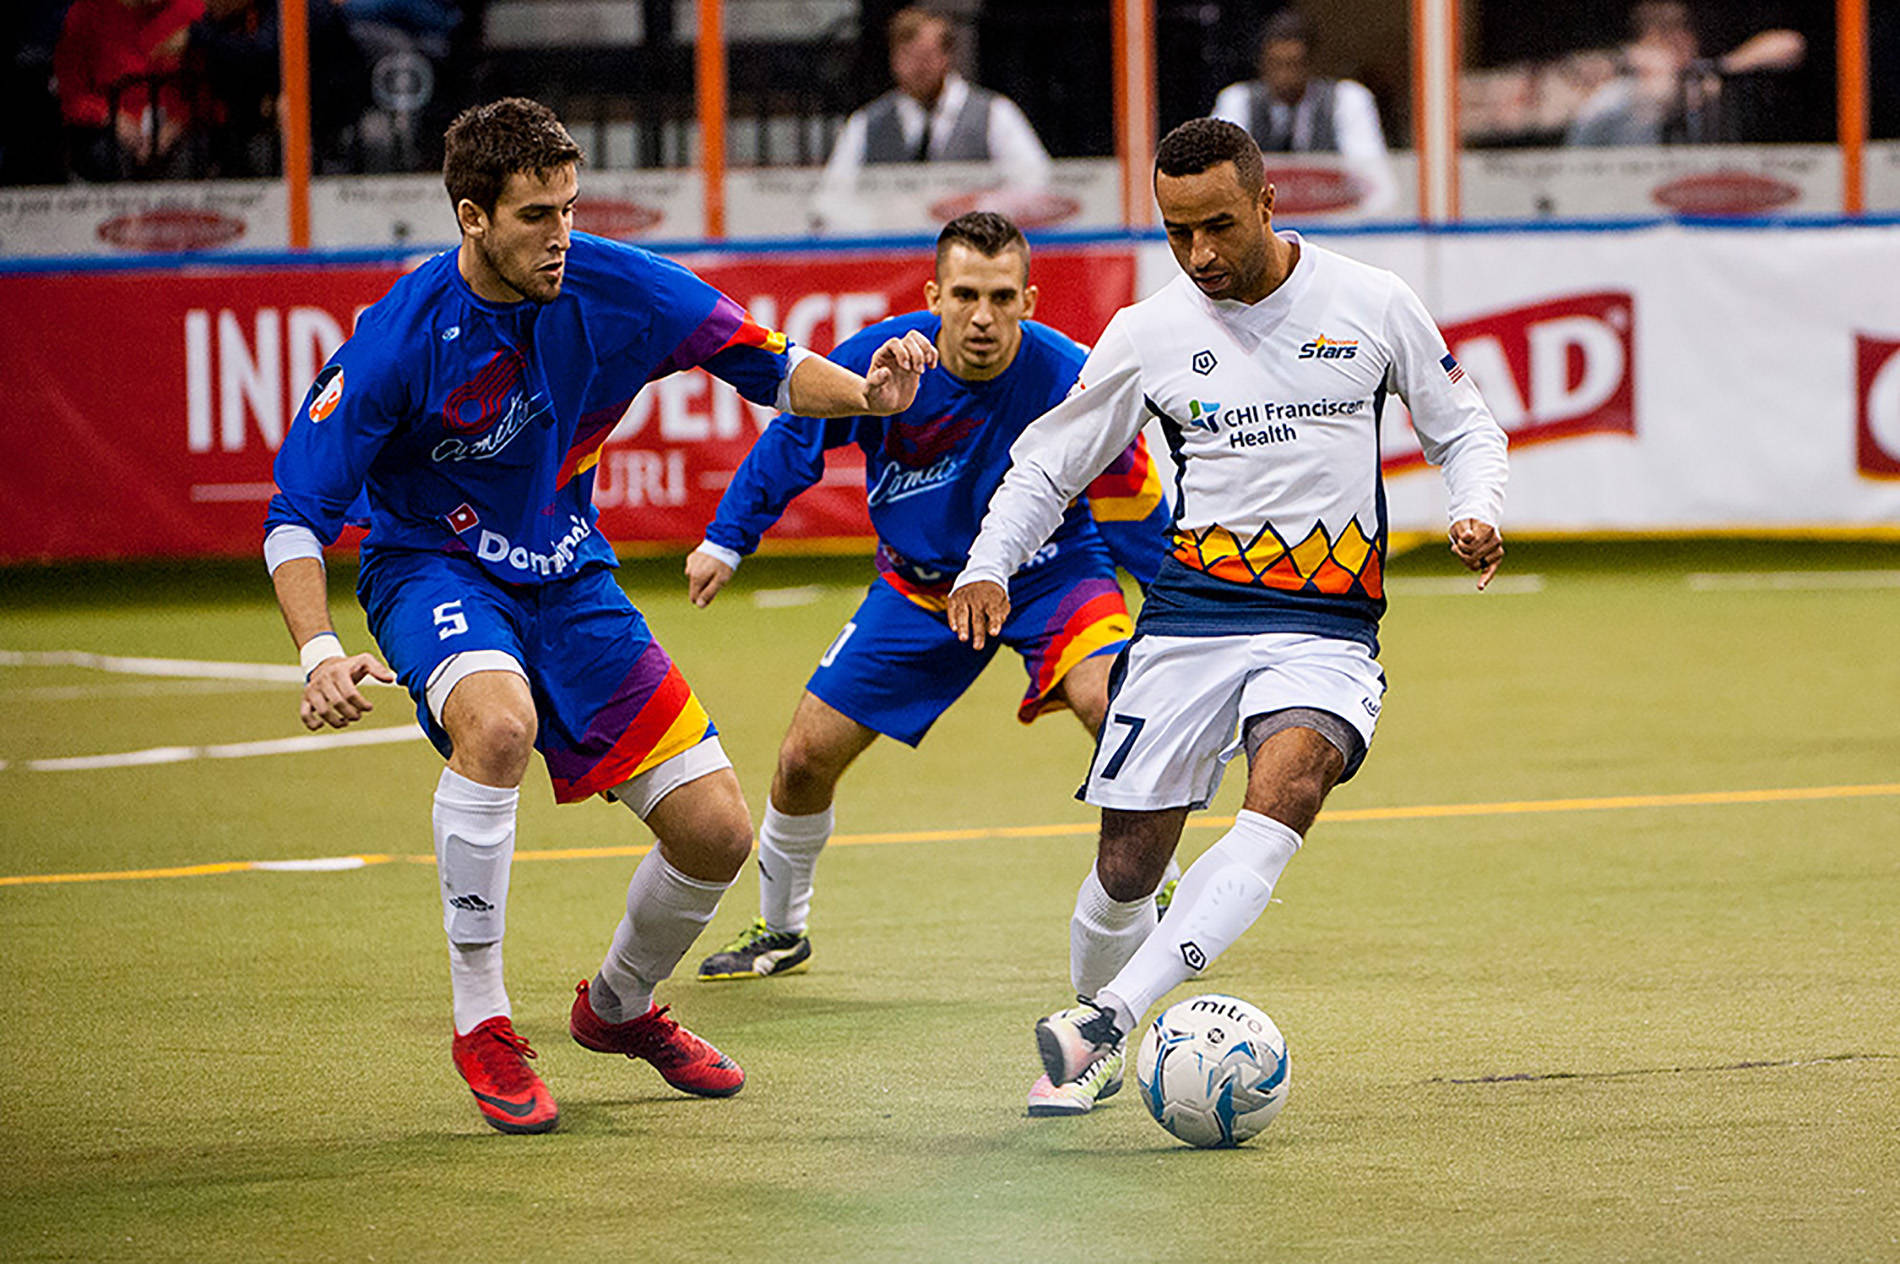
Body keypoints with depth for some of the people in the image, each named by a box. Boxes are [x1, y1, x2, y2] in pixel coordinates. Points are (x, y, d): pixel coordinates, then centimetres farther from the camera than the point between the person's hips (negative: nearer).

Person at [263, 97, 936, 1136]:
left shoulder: (612, 288, -12)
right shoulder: (402, 338, -22)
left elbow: (765, 367, -1)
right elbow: (298, 513, -18)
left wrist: (866, 394, -22)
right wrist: (321, 653, -33)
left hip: (568, 576, 4)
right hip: (434, 571, -4)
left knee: (716, 833, -2)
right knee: (498, 723, -39)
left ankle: (619, 1005, 31)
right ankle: (480, 1022, -22)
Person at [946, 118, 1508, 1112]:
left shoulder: (1372, 305, 2)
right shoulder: (1148, 335, 4)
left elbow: (1461, 428, 15)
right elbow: (1045, 466, 13)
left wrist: (1477, 511, -6)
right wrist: (987, 566, -4)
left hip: (1326, 629, -2)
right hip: (1188, 618, 2)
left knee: (1282, 795, -30)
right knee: (1128, 869, -1)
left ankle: (1109, 1019, -38)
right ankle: (1095, 1063, 27)